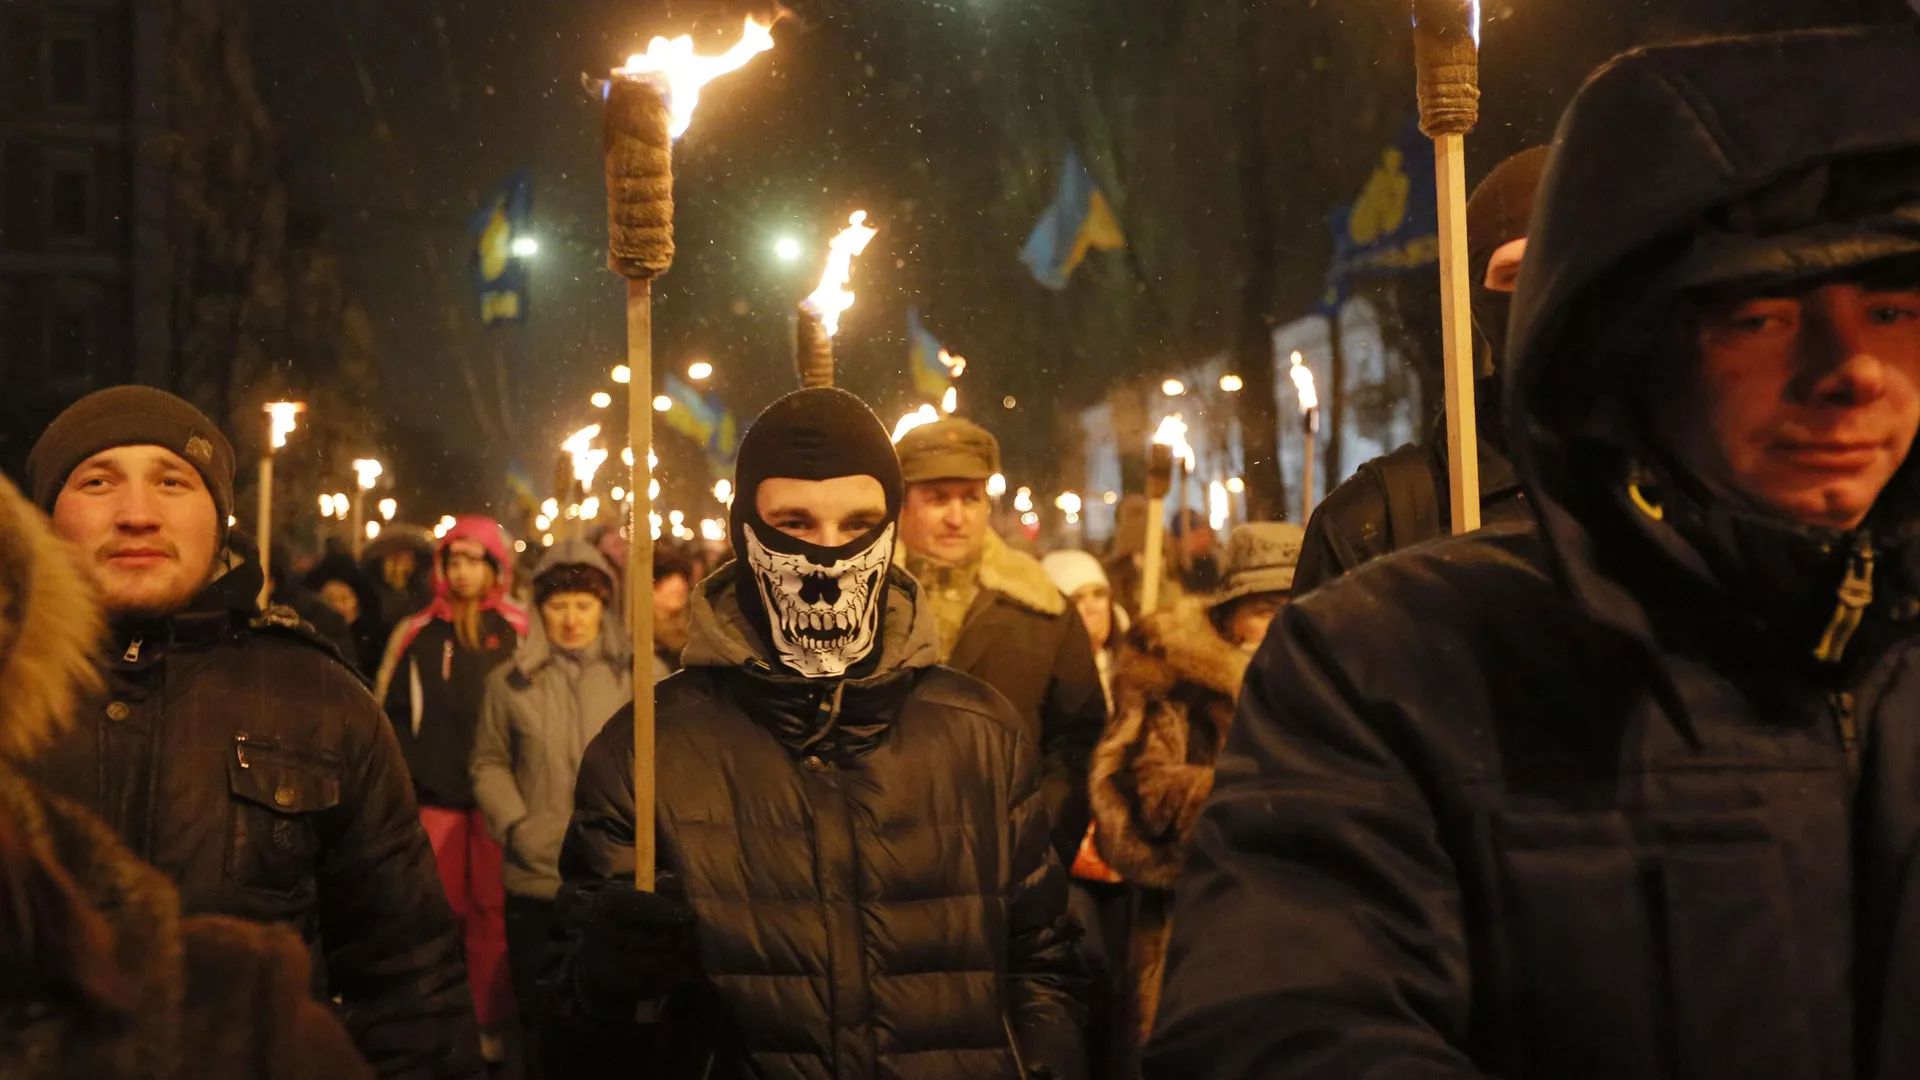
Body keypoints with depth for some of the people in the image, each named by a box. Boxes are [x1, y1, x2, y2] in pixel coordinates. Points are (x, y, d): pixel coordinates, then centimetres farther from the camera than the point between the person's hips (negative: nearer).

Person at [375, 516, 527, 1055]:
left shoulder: (519, 632, 1)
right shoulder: (416, 633, 6)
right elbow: (389, 710, 9)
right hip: (434, 792, 2)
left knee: (494, 909, 1)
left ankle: (491, 1024, 10)